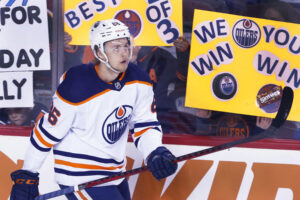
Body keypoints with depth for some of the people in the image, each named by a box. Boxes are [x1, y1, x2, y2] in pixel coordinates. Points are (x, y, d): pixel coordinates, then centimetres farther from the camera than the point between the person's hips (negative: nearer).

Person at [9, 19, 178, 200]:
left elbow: (145, 125, 1)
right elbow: (47, 132, -14)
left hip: (115, 174, 8)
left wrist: (156, 154, -19)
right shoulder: (77, 88, -23)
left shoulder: (138, 82, -6)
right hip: (80, 177, -7)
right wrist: (27, 176, -7)